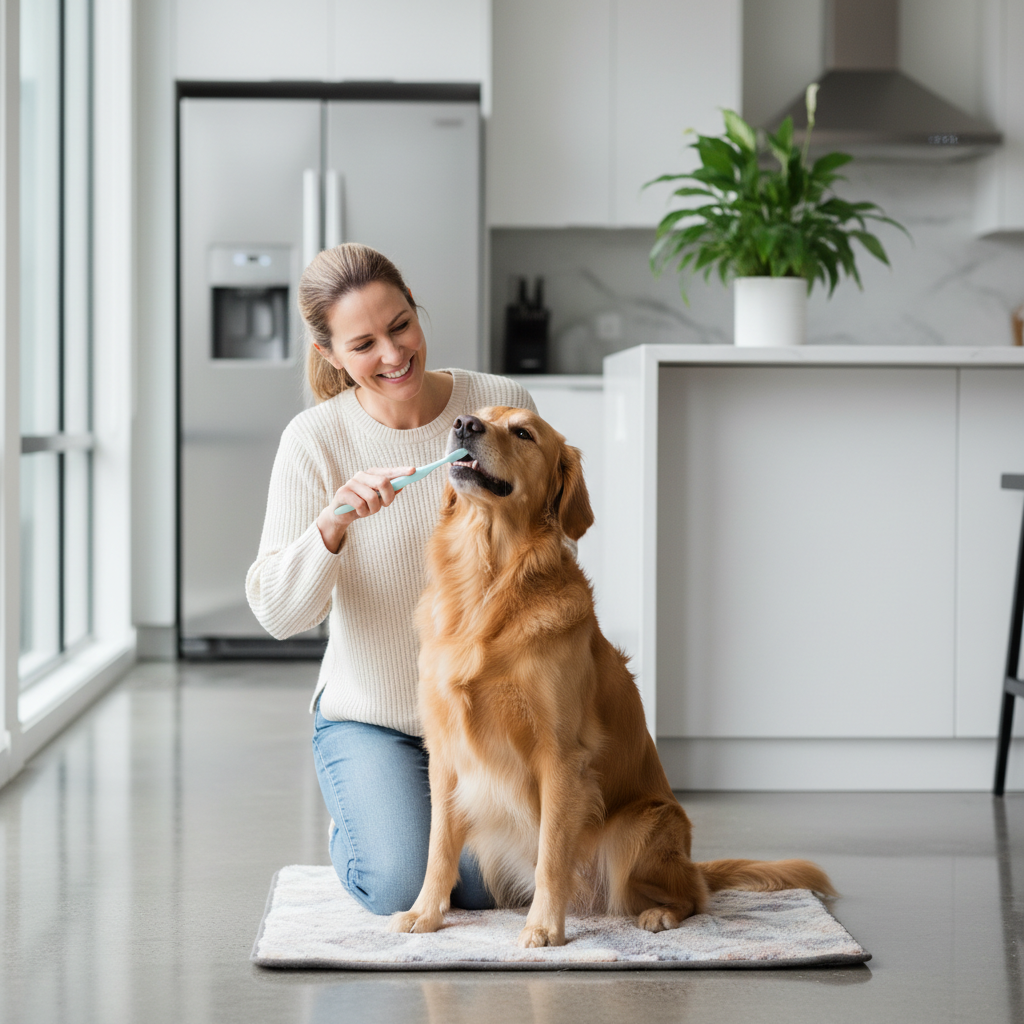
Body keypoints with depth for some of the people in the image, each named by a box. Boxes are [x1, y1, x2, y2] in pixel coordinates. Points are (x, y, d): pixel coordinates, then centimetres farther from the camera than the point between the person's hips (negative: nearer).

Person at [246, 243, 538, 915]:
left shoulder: (505, 406, -8)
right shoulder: (316, 439, -12)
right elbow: (277, 614, -17)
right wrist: (332, 523, -33)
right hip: (370, 715, -1)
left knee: (491, 886, -15)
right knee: (401, 888, -19)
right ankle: (355, 828, 18)